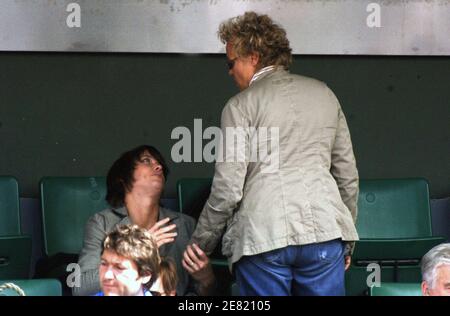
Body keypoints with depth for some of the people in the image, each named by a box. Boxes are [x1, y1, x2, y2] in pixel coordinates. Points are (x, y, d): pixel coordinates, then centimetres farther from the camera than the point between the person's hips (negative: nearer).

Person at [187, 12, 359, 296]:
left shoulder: (241, 106, 0)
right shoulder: (324, 94, 14)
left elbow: (228, 190, -5)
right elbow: (348, 173, 16)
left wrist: (200, 245, 6)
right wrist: (347, 238, 24)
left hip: (263, 237, -4)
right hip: (325, 230, 4)